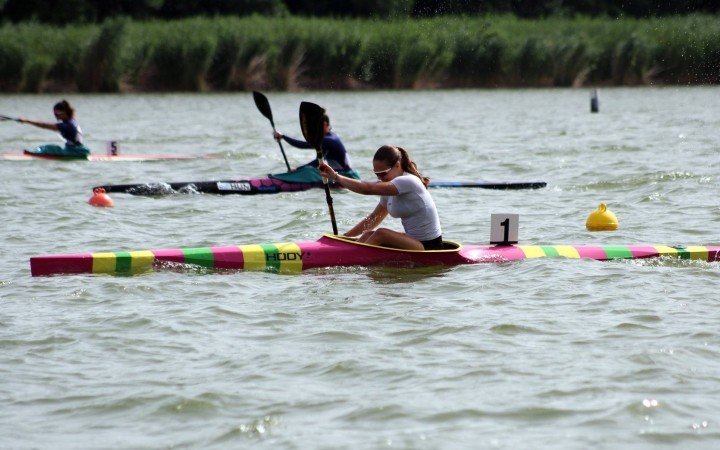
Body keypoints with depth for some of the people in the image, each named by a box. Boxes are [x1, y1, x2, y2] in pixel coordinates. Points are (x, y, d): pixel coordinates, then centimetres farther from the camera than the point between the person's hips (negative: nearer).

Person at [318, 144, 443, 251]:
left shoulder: (408, 182, -19)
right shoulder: (391, 189, 10)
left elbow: (368, 189, -27)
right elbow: (374, 218, 16)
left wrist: (336, 176, -23)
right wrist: (346, 236, 9)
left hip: (430, 247, -10)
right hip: (415, 242, 10)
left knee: (381, 234, -23)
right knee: (368, 235, 4)